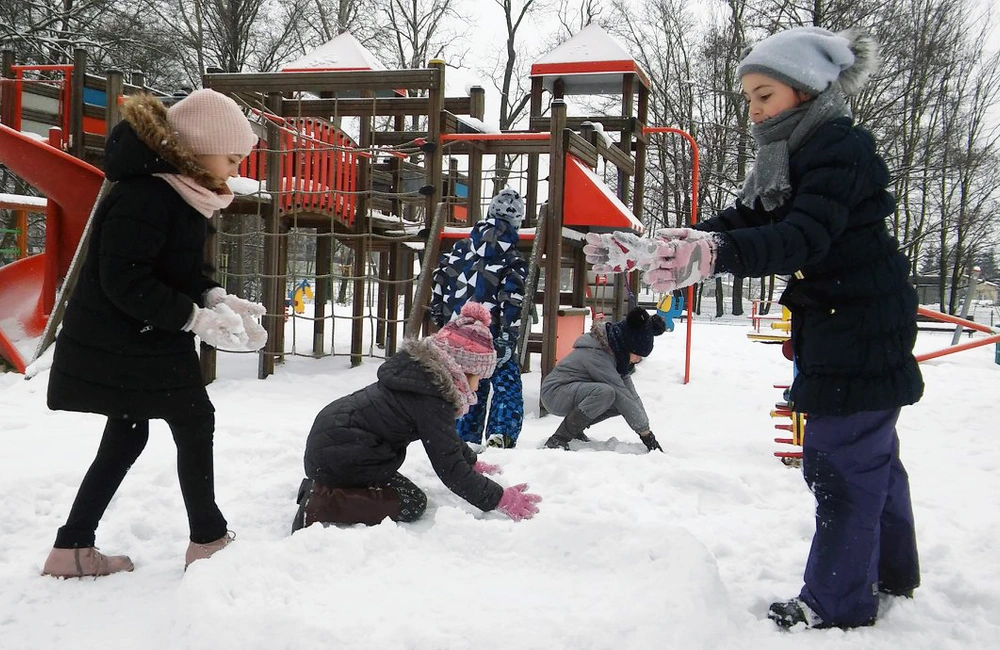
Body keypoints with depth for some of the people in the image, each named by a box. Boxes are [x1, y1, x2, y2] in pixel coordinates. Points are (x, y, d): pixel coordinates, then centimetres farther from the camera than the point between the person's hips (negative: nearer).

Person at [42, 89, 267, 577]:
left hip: (148, 341, 10)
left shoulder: (184, 193, 8)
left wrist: (216, 299, -4)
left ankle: (72, 549, 25)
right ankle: (208, 539, 14)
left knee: (125, 438, 16)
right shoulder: (144, 194, -23)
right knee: (195, 424, 0)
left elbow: (183, 271, 14)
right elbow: (124, 282, -27)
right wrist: (197, 318, -25)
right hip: (121, 344, -10)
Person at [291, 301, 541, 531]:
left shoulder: (422, 372, 12)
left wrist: (472, 462, 37)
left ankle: (319, 488, 12)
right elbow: (449, 468, -17)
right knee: (411, 504, -7)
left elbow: (444, 435, 28)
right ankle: (320, 506, -16)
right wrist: (499, 499, -11)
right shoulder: (433, 401, -19)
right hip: (340, 453, -10)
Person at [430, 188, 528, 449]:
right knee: (507, 386, 3)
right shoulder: (512, 260, -6)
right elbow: (511, 302, -14)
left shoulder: (461, 248, 10)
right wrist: (508, 340, -14)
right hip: (491, 336, -5)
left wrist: (440, 318, 21)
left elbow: (440, 280, 12)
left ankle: (465, 438, 19)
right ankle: (500, 434, -13)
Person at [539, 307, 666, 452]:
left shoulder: (617, 355, 1)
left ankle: (575, 429, 10)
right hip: (554, 392, -9)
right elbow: (623, 396, -27)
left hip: (574, 392, 9)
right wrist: (645, 432, -24)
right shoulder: (596, 355, -27)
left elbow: (631, 394, 1)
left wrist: (646, 428, -6)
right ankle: (557, 440, -23)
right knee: (605, 392, -32)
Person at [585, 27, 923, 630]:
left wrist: (711, 252, -50)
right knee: (870, 450, 21)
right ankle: (891, 571, 38)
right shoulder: (791, 155, 11)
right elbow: (741, 223, 5)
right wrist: (643, 249, -6)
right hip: (833, 325, 10)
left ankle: (839, 602, 11)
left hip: (863, 326, -10)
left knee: (839, 459, -4)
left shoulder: (842, 149, -19)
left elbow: (800, 239, -35)